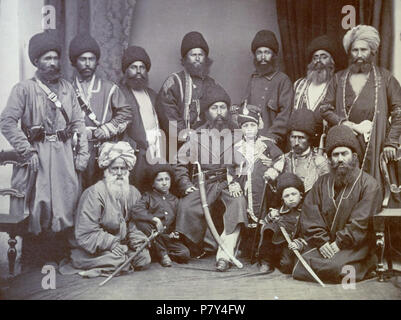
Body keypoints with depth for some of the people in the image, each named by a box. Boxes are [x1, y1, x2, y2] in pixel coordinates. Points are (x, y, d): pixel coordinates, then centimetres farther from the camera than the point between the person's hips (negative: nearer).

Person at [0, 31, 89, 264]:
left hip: (65, 153, 4)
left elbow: (78, 123, 10)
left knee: (66, 202, 5)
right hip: (37, 155, -4)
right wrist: (27, 151, -14)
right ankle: (32, 261, 12)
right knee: (37, 204, -1)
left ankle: (60, 257, 18)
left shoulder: (67, 88, 12)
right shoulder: (24, 89, -2)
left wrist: (82, 154, 2)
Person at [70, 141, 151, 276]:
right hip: (90, 251, -8)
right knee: (120, 260, -32)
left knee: (144, 257, -16)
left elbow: (134, 225, 8)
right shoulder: (94, 193, -16)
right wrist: (111, 243, -24)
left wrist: (138, 240, -12)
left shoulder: (133, 192, 6)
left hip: (121, 245, 8)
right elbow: (85, 233, -20)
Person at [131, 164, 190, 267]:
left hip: (167, 237, 2)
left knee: (185, 254, -22)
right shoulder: (148, 196, 4)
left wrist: (174, 232, 2)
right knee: (142, 223, -35)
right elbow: (135, 211, -14)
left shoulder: (174, 200, 17)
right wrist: (155, 219, -25)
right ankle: (162, 254, -21)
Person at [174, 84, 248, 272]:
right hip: (203, 184, 1)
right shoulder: (197, 136, 14)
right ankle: (209, 246, -9)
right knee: (187, 207, -28)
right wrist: (186, 185, -2)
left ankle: (224, 254, -34)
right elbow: (181, 164, 13)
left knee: (239, 202, -33)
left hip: (229, 183, 0)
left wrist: (238, 182, -12)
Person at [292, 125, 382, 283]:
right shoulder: (322, 183, 12)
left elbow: (361, 222, -10)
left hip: (354, 246, -4)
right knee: (299, 269, -16)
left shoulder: (369, 184, -3)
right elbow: (309, 215, 4)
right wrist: (322, 242, -9)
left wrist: (339, 243, -14)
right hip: (322, 245, 4)